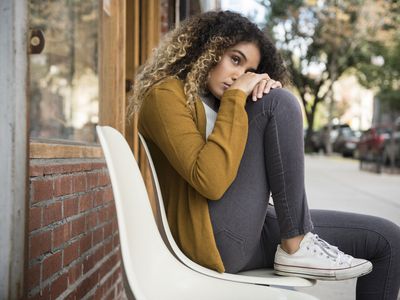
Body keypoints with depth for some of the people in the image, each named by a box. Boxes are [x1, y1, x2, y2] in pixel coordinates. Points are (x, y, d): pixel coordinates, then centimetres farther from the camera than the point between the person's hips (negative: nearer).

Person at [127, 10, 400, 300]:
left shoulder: (216, 100, 21)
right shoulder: (165, 94, -5)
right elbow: (211, 181, -21)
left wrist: (270, 90, 1)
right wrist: (236, 98, -15)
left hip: (251, 233, 9)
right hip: (215, 239, -8)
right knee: (278, 103, -17)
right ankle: (296, 247, -13)